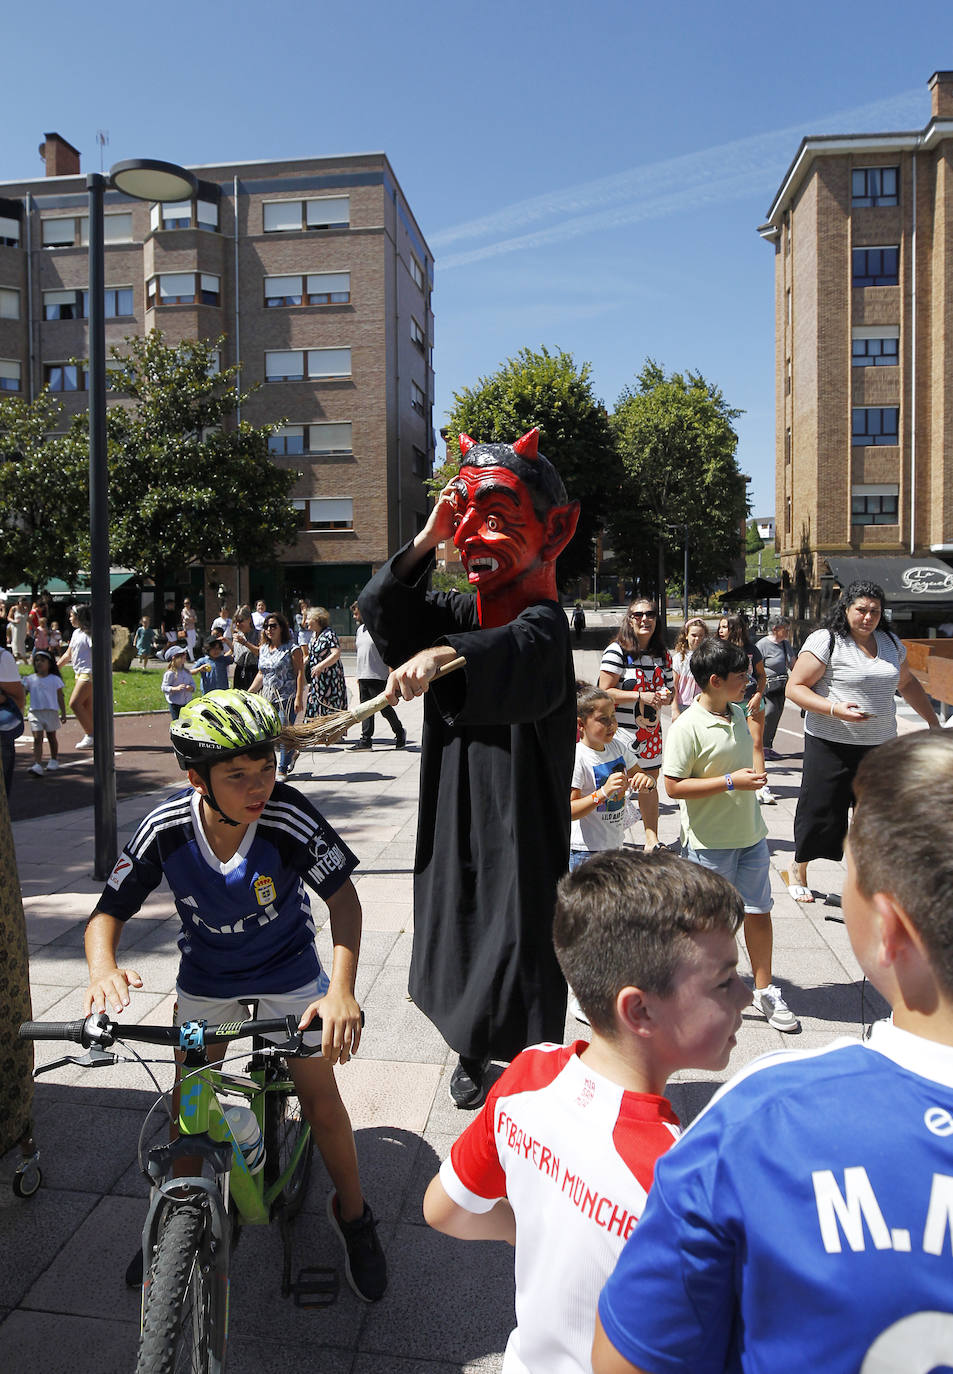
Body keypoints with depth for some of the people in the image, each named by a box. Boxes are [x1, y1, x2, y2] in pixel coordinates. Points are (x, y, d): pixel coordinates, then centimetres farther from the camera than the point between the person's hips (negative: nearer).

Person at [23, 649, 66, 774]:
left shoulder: (54, 679, 0)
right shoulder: (30, 679, 4)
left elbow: (60, 697, 3)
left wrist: (63, 713, 1)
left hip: (51, 712, 0)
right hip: (35, 712, 0)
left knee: (51, 737, 14)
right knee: (37, 738, -10)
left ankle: (54, 760, 32)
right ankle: (37, 765, -18)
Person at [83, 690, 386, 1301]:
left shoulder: (289, 817, -32)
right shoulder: (167, 828, -25)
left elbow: (343, 897, -23)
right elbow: (110, 909, -15)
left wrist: (342, 990, -35)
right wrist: (103, 967, -37)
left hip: (288, 969, -2)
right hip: (207, 974, 2)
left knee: (320, 1097, -2)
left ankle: (353, 1214, 24)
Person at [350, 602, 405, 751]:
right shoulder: (360, 629, 16)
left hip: (378, 677, -8)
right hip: (363, 677, 8)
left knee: (385, 708, -1)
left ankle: (399, 732, 19)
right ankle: (366, 740, 8)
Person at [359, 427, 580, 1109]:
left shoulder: (543, 620, -14)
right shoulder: (459, 610, 9)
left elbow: (514, 648, -38)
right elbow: (384, 611, -1)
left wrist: (441, 655, -56)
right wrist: (423, 544, -11)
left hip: (521, 815, -7)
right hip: (454, 806, 8)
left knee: (518, 937, -1)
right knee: (455, 925, 19)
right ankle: (472, 1054, 40)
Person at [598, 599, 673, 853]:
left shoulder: (663, 656, 9)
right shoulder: (617, 651, -10)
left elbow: (668, 690, 19)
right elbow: (605, 692, -15)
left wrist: (665, 697, -5)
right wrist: (641, 696, -19)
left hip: (651, 731, 6)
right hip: (621, 731, -6)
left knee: (649, 784, 15)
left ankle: (652, 838, 26)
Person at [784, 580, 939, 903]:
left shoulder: (890, 642, 11)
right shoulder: (825, 641, -10)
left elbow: (907, 683, 25)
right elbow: (794, 687, -12)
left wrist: (933, 722, 25)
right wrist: (834, 709, -24)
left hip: (880, 744, 6)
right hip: (831, 744, -5)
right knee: (819, 812, 3)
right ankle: (799, 873, 24)